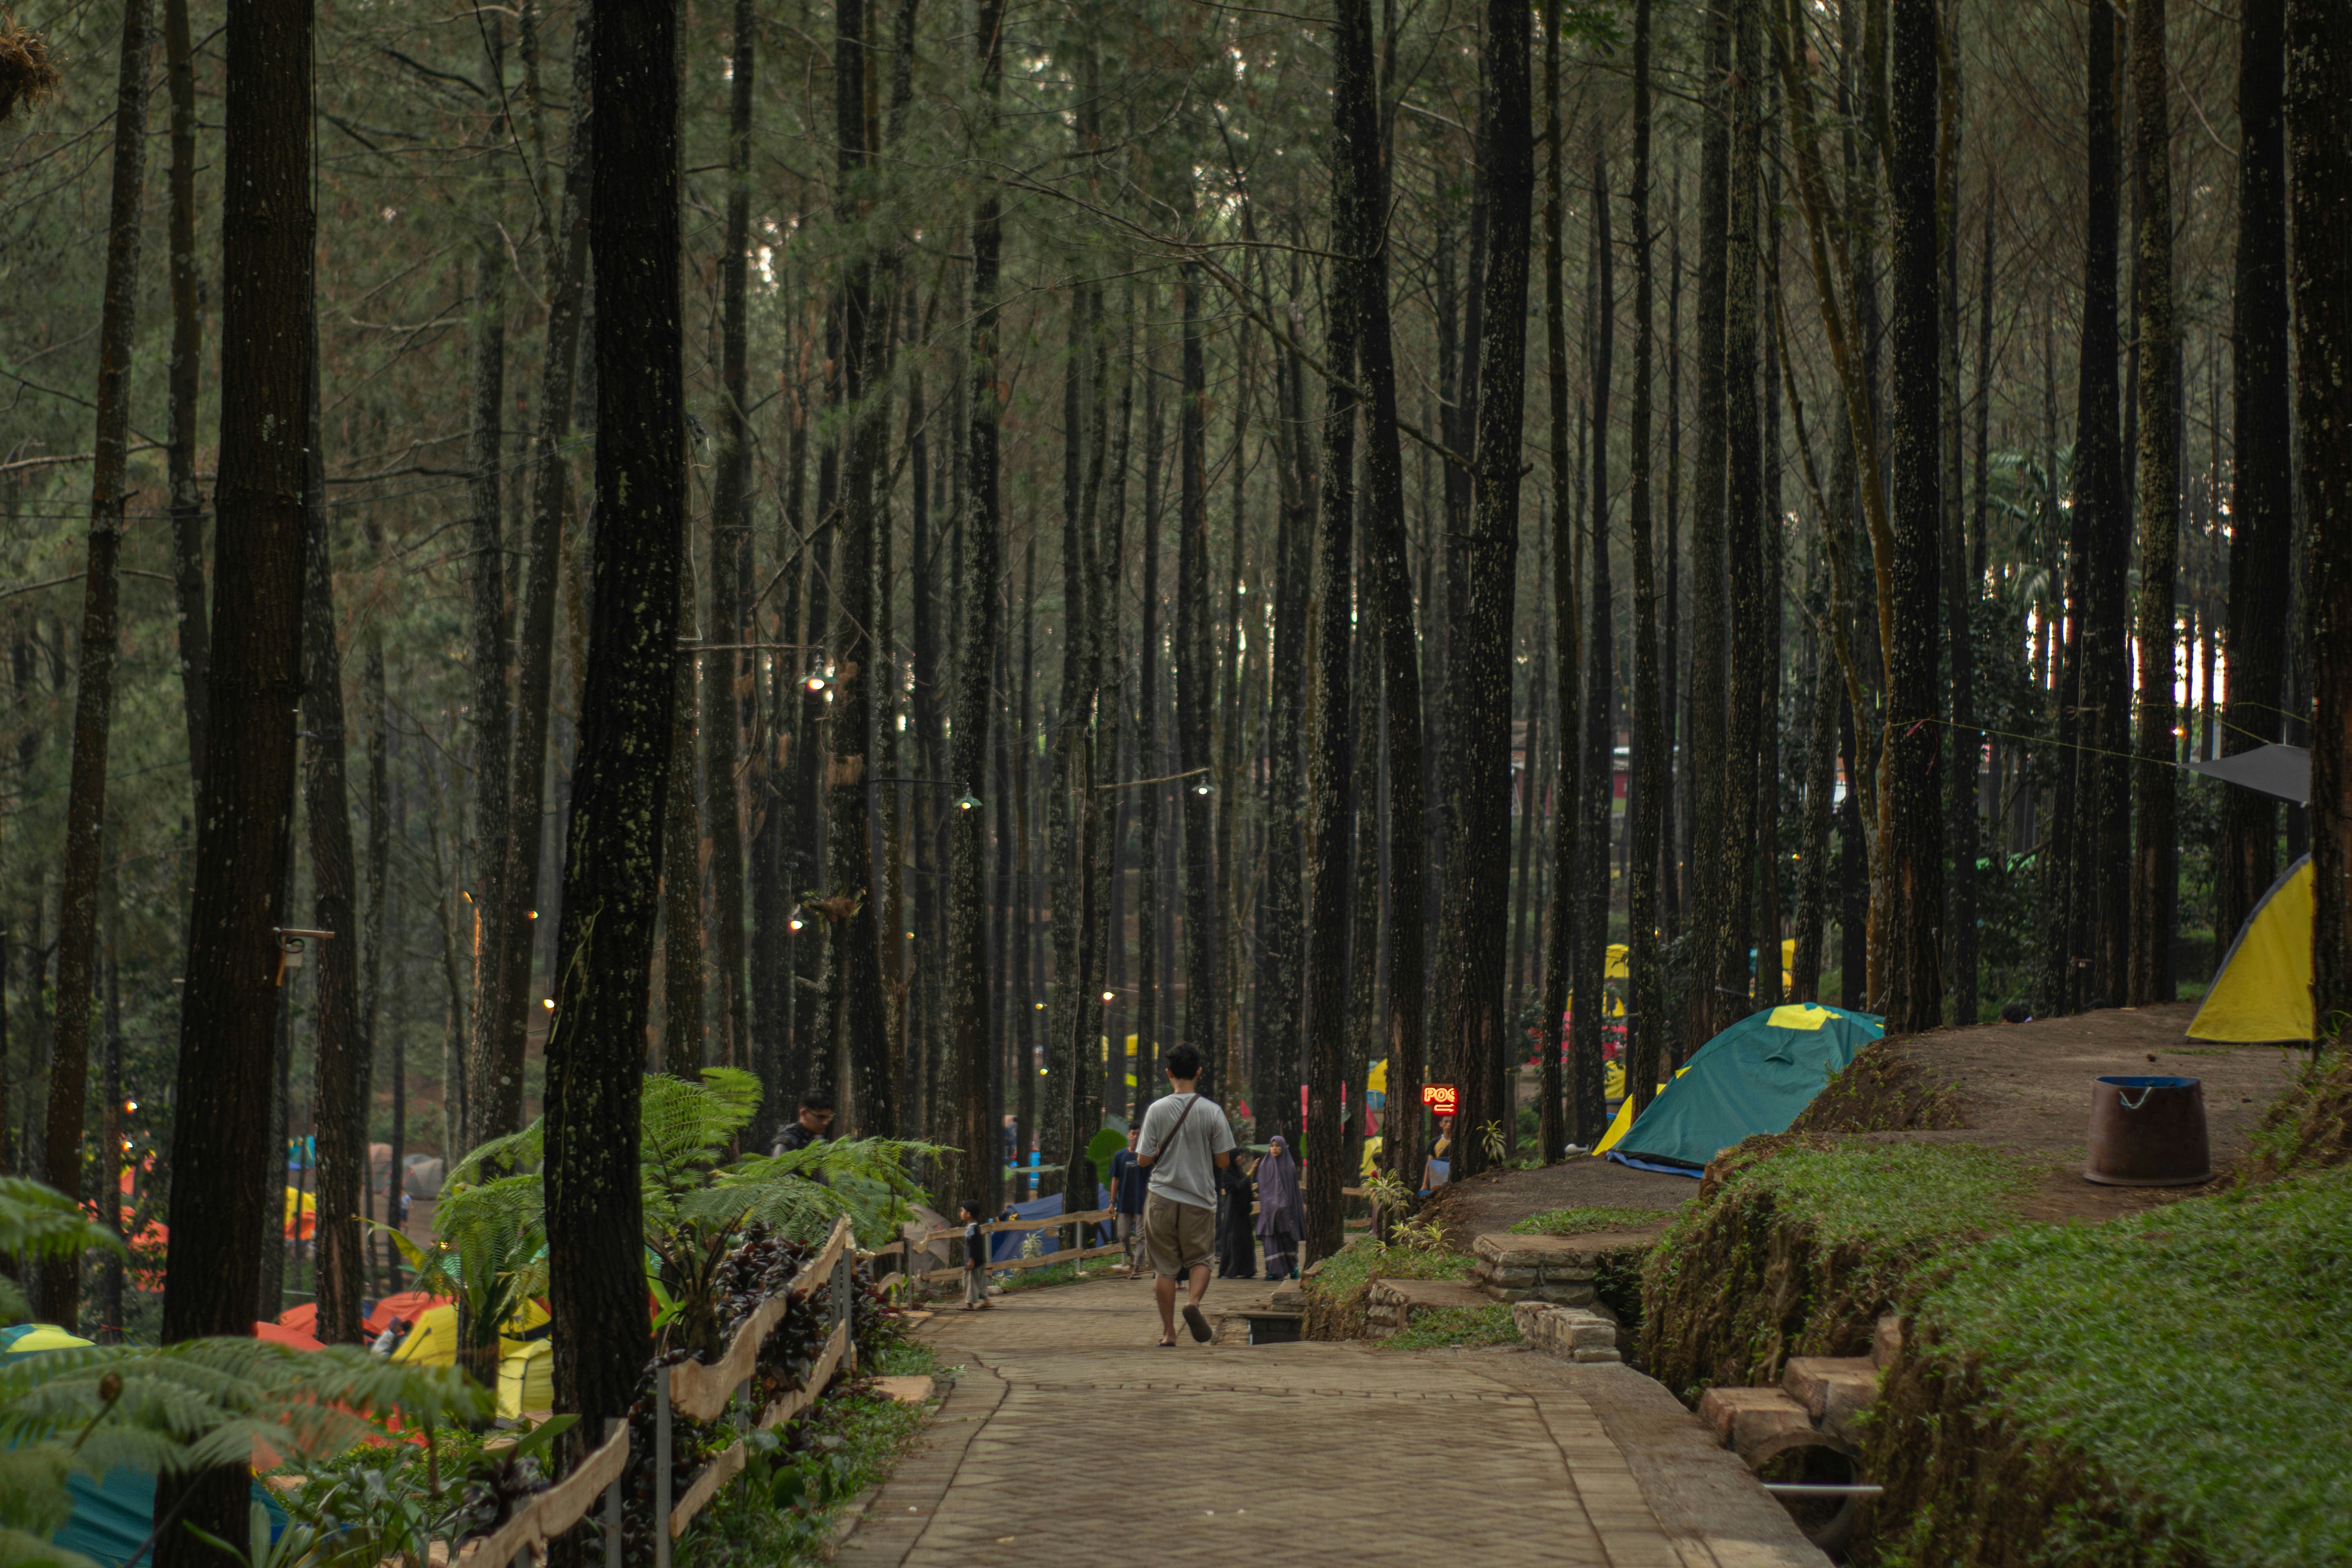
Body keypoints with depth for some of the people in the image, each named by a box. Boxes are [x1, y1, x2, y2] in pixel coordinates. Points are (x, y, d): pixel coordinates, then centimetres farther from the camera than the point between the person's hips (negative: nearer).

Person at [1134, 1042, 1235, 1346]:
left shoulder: (1157, 1110, -6)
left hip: (1162, 1198, 0)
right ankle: (1195, 1302, -13)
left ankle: (1168, 1331, 7)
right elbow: (1224, 1161, -2)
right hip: (1200, 1199, 0)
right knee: (1200, 1259, 15)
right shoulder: (1212, 1111, -6)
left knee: (1165, 1266, 9)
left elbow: (1143, 1160, -4)